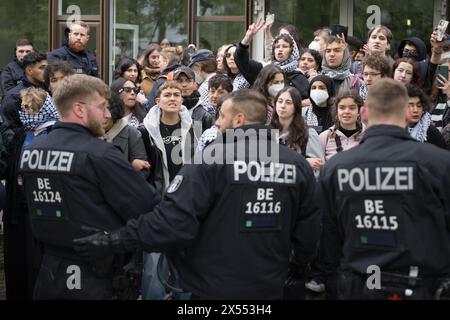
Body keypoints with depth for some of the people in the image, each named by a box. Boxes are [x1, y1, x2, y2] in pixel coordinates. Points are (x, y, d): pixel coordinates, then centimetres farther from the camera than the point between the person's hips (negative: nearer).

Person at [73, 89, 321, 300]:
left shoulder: (211, 159, -16)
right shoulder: (298, 166, -2)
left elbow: (173, 221, -23)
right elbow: (308, 232, 4)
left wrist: (116, 240, -17)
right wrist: (298, 266, 23)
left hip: (214, 288, -5)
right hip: (270, 288, 5)